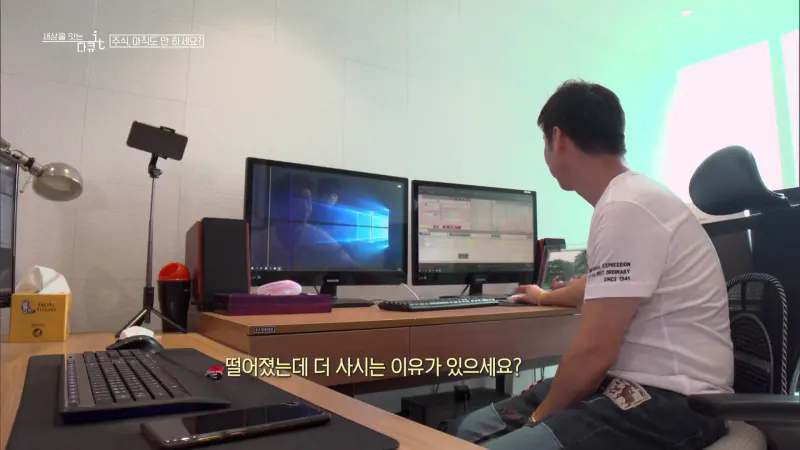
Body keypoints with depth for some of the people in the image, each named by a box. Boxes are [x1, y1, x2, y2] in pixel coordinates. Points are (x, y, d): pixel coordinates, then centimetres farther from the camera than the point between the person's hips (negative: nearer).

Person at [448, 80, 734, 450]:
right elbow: (602, 287, 32)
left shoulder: (625, 208, -20)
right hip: (632, 384, 9)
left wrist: (539, 417, -6)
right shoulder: (626, 200, 13)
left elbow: (593, 351, -22)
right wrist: (545, 297, 49)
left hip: (672, 402, -9)